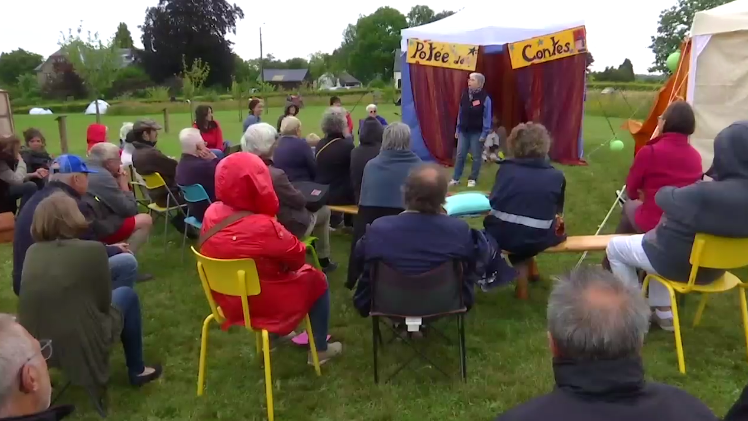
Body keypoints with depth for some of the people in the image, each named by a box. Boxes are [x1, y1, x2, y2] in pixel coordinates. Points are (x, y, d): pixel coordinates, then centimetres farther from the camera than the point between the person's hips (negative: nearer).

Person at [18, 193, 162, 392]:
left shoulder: (32, 252, 1)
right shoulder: (92, 250, -14)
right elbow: (103, 301, -4)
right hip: (82, 347, -5)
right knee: (127, 295, 19)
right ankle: (136, 371, 27)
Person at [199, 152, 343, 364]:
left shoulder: (211, 214, -10)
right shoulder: (263, 226, -32)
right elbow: (298, 256, -18)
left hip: (229, 301, 7)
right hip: (265, 303, -7)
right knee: (316, 279, 14)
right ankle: (320, 349, 24)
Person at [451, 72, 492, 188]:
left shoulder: (485, 98, -12)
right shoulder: (465, 94, 2)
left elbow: (487, 117, -10)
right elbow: (460, 113, 9)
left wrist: (484, 134, -13)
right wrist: (457, 129, 9)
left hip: (477, 132, -4)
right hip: (464, 131, 4)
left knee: (476, 157, 5)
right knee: (460, 155, 6)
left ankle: (472, 179, 17)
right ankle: (455, 178, 15)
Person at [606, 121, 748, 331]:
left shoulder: (706, 195, -36)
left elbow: (664, 197, -18)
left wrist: (670, 191, 1)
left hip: (679, 263, -7)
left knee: (615, 247, 12)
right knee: (656, 237, 34)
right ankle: (664, 313, 30)